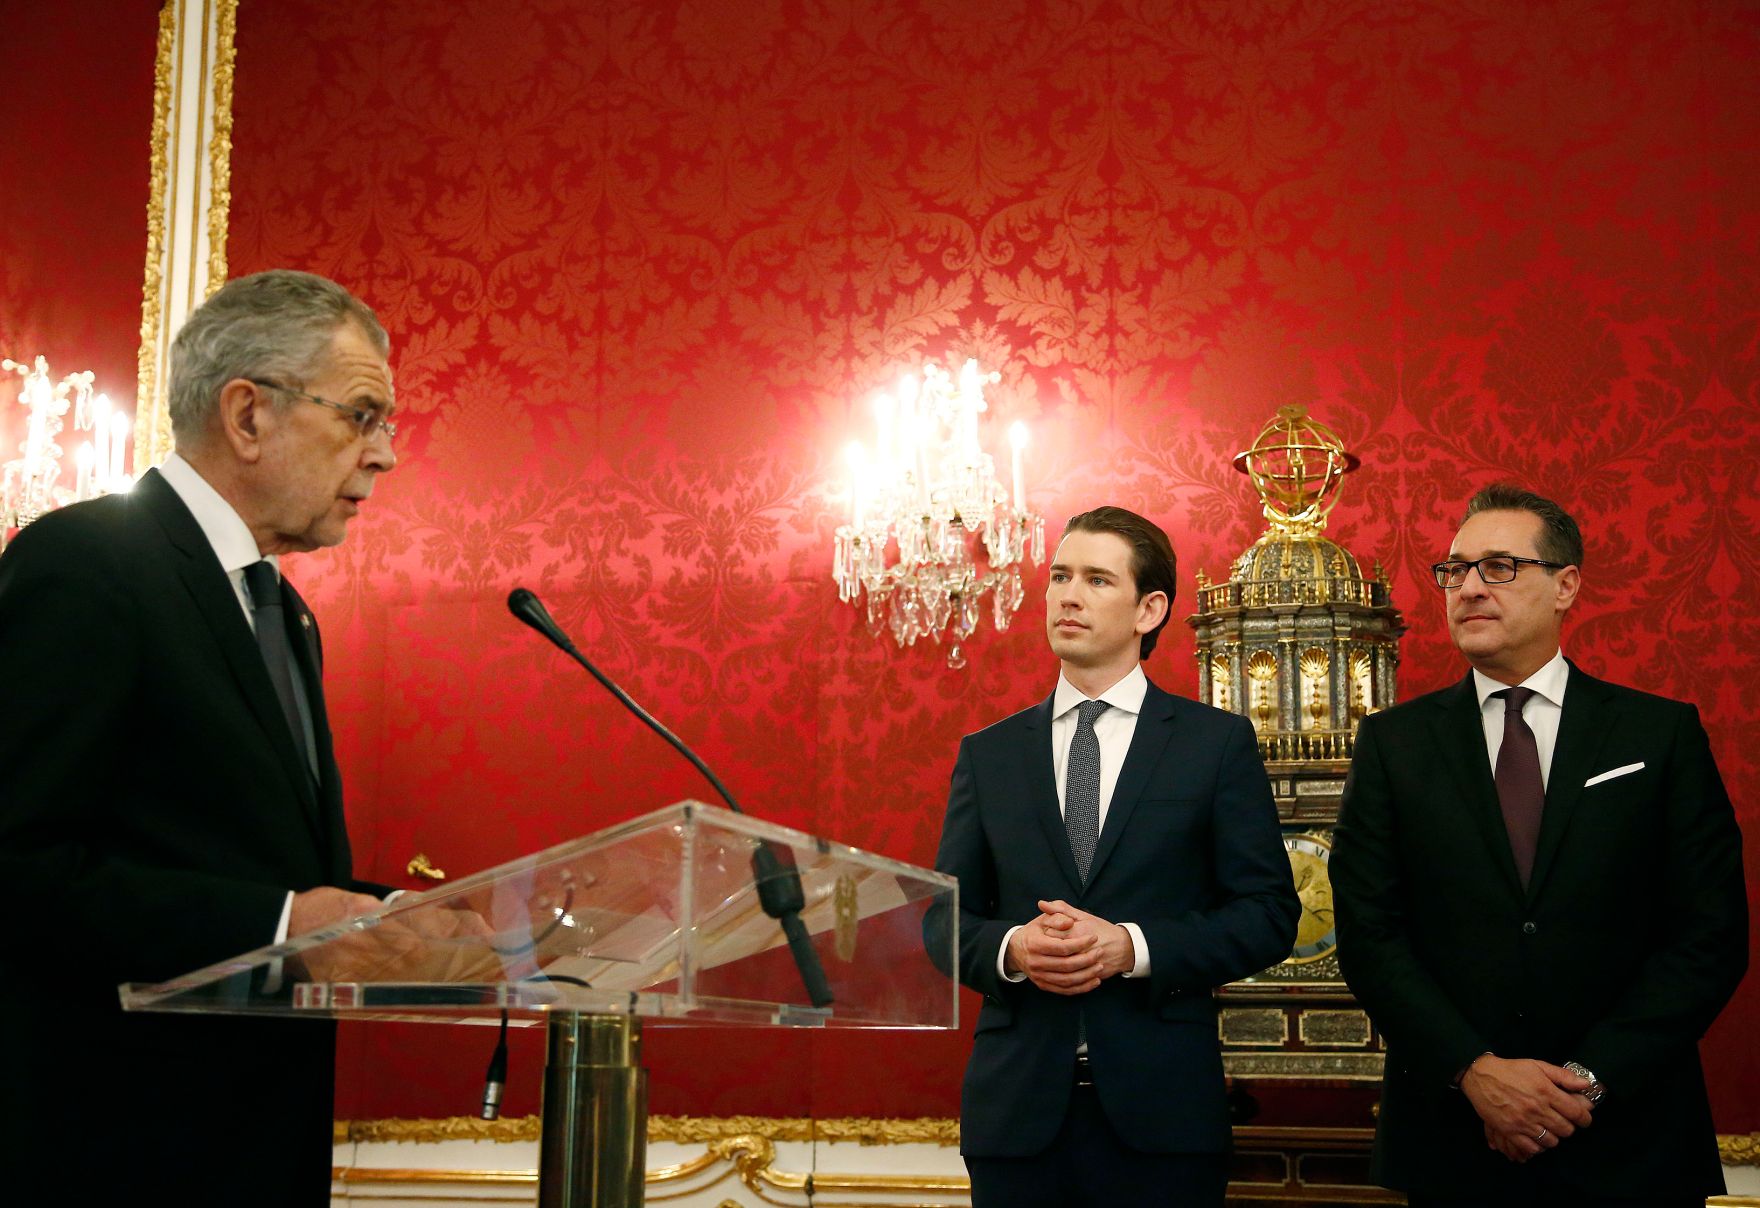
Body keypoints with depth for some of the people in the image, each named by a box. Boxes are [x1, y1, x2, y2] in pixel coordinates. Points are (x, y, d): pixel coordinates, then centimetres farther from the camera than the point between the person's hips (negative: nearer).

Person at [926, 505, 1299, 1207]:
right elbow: (944, 918, 10)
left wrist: (1132, 946, -14)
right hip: (1016, 1107, 2)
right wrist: (1011, 948, -11)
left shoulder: (1217, 742, 3)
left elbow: (1269, 912, -1)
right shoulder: (987, 754, 10)